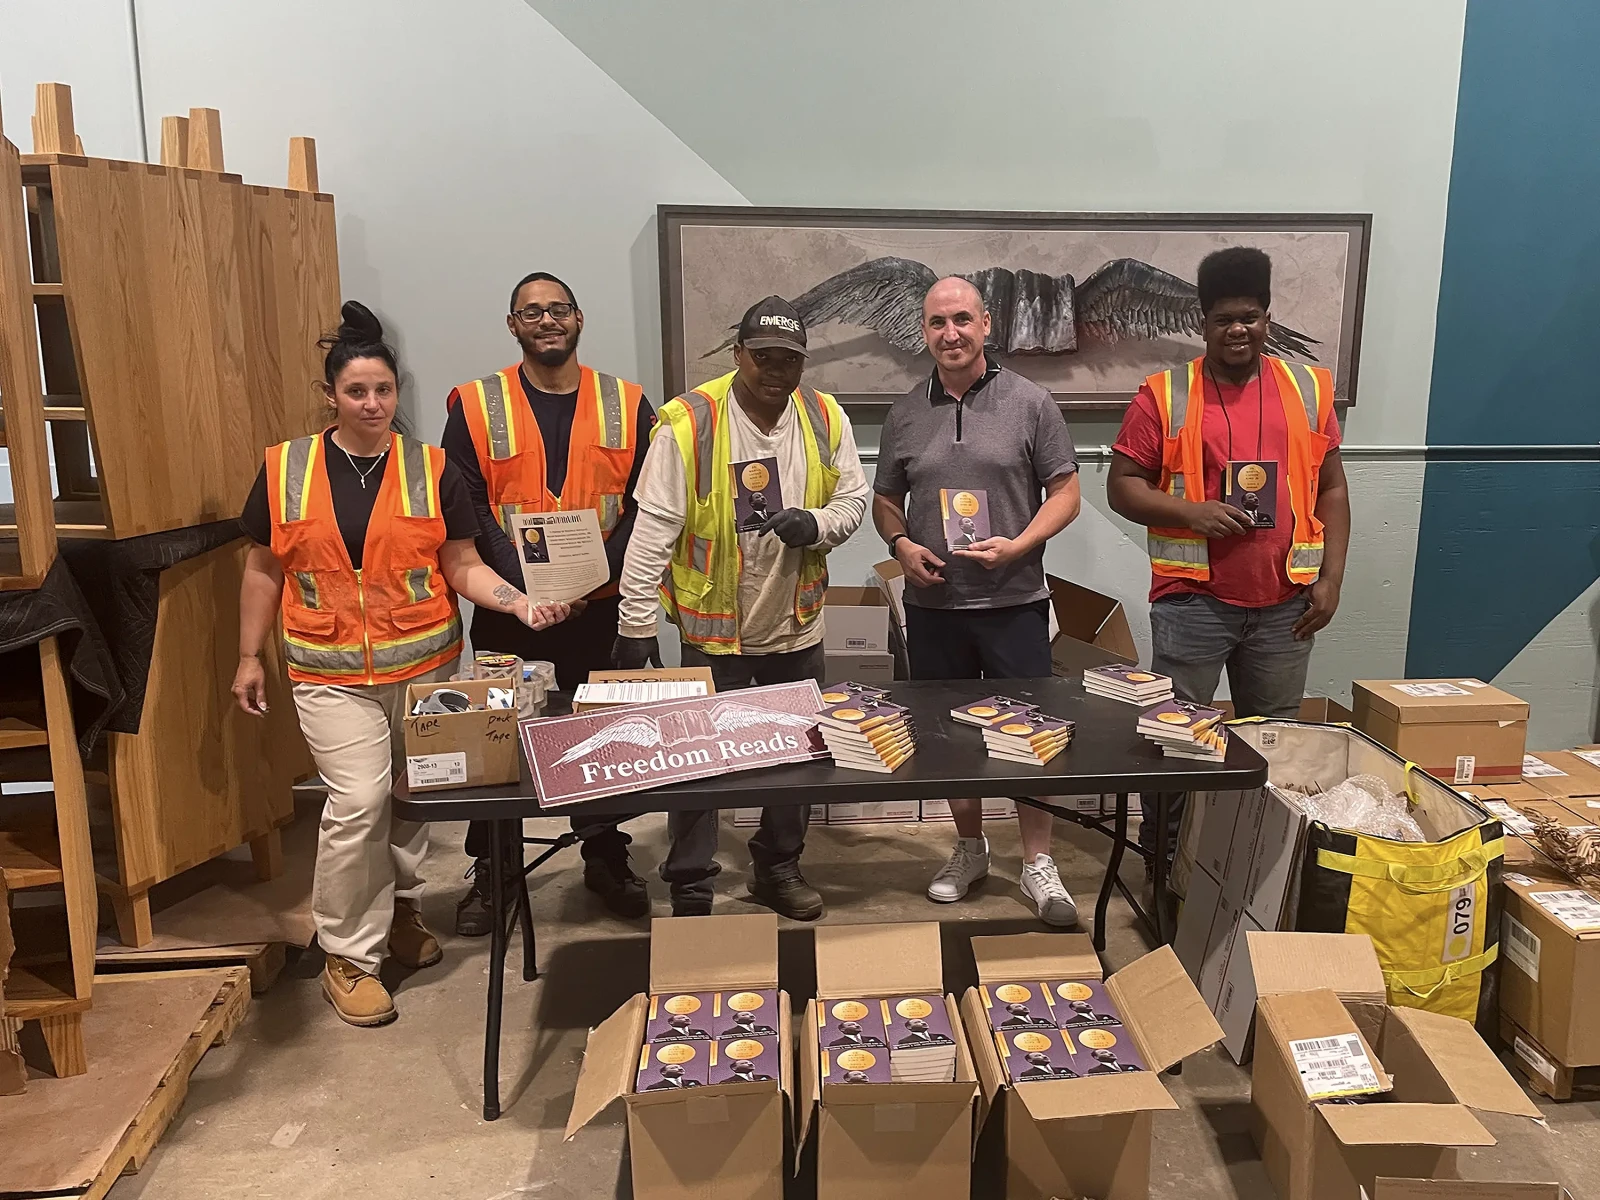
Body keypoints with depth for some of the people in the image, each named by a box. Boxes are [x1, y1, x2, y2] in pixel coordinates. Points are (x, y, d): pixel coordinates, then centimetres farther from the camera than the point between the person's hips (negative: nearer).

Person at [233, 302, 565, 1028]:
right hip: (332, 674, -1)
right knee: (358, 802, -10)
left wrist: (518, 601, -17)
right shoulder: (285, 469, 0)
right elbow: (263, 570, 8)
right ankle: (347, 956, 8)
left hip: (424, 666, 1)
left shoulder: (432, 470, 0)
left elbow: (462, 566, -1)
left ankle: (399, 913, 36)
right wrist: (249, 656, 8)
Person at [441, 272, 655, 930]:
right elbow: (467, 509, -4)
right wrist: (521, 586, -17)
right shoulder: (475, 406, 0)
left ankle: (605, 856, 30)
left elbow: (643, 503, 0)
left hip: (602, 607, 1)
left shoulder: (627, 405, 3)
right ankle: (491, 871, 26)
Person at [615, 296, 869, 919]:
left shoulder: (825, 418, -2)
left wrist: (815, 525, -18)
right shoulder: (688, 422, -15)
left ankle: (779, 868, 38)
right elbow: (652, 531, -15)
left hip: (797, 628, 4)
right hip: (712, 629, -4)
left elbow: (853, 499, 6)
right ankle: (689, 890, 24)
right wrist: (635, 626, -16)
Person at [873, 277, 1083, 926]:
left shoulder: (1030, 403, -3)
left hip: (1014, 601, -3)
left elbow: (1065, 492, -2)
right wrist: (901, 545, -6)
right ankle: (969, 848, 33)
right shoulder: (905, 413, 6)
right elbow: (886, 499, 14)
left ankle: (1037, 864, 19)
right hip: (932, 604, 3)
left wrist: (1017, 545, -17)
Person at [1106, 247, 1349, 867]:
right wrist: (1192, 512, -18)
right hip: (1193, 600, -3)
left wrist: (1330, 577, 1)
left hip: (1285, 603, 3)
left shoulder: (1308, 388, 7)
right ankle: (1163, 857, 22)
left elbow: (1331, 487, 9)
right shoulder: (1164, 395, -2)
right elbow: (1122, 486, -2)